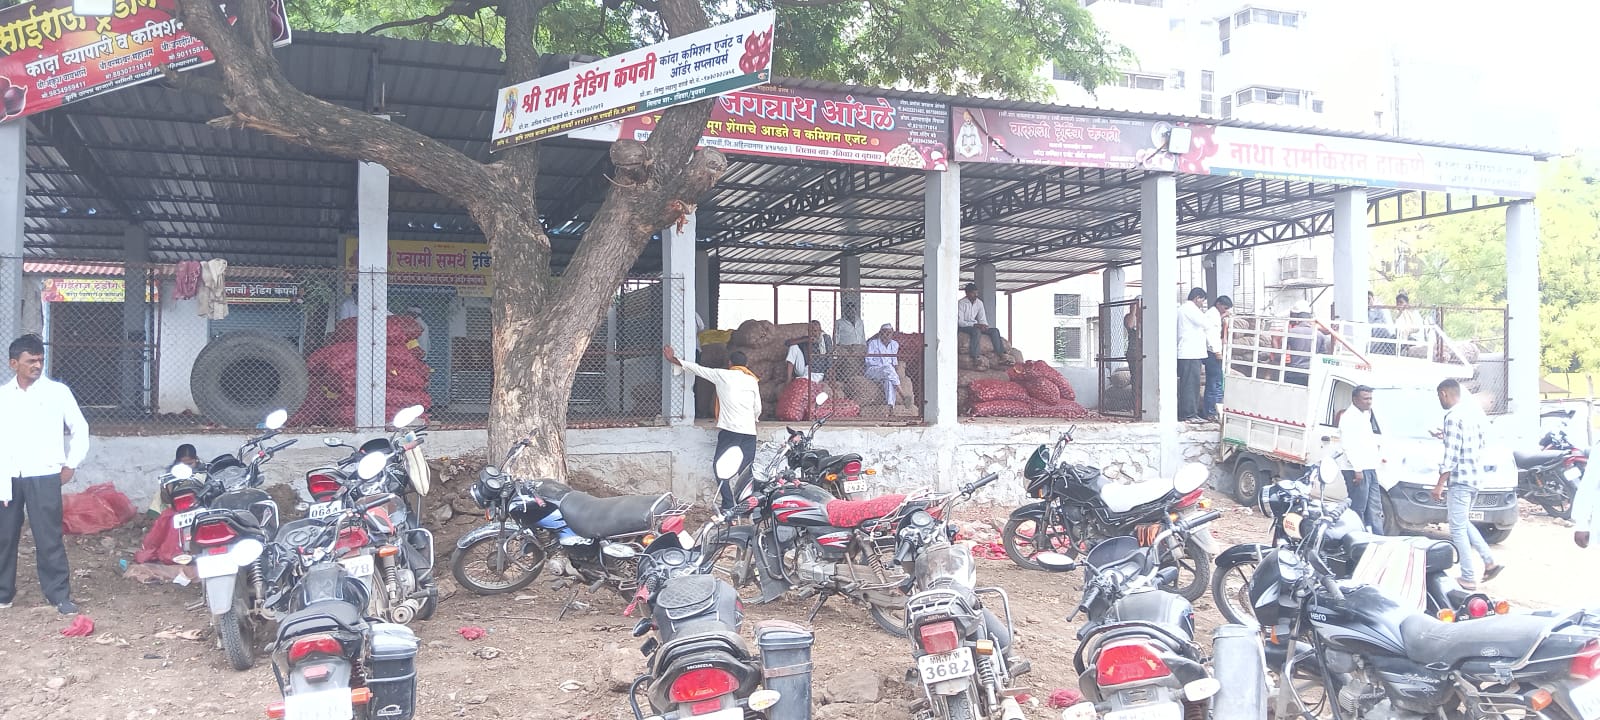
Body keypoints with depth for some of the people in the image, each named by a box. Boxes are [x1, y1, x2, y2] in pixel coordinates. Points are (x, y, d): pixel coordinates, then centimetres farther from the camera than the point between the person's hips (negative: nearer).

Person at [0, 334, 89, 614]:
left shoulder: (58, 392, 0)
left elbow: (80, 429, 7)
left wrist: (70, 465, 4)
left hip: (43, 476, -3)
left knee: (49, 538, -2)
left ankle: (60, 595, 5)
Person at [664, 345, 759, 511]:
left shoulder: (722, 375, 4)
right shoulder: (752, 380, 11)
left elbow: (697, 368, 12)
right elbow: (758, 409, 14)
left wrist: (673, 360, 24)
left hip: (729, 430, -3)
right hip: (749, 432, 3)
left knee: (720, 467, 3)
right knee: (746, 471, 8)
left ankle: (728, 507, -7)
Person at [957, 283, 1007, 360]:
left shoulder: (979, 302, 7)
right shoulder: (961, 303, -13)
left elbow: (982, 319, 10)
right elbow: (960, 322, -18)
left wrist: (984, 326, -15)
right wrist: (975, 325, -28)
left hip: (975, 326, 7)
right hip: (963, 327, -7)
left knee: (995, 330, -10)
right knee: (976, 331, -37)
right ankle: (973, 357, -40)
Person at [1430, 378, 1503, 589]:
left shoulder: (1453, 417, -16)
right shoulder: (1474, 411, 11)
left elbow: (1451, 455, -19)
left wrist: (1439, 484, -16)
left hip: (1460, 479, -9)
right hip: (1476, 475, 9)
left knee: (1458, 529, -3)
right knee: (1463, 523, 22)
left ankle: (1469, 578, -1)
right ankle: (1490, 562, 15)